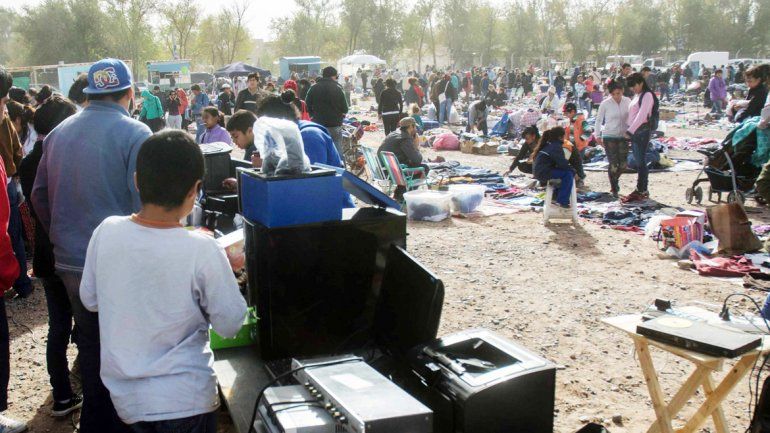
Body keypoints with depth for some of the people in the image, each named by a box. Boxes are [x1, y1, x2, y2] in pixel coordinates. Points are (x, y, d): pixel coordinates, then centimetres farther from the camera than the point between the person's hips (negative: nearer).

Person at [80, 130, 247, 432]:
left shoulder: (106, 232, -12)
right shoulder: (202, 251, -23)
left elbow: (90, 301, 3)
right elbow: (230, 325, -13)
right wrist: (225, 270, 0)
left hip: (124, 396, 4)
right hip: (184, 402, -4)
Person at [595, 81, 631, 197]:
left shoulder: (627, 101, -1)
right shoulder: (605, 103, -10)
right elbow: (599, 119, -1)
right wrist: (598, 135, -2)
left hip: (623, 136, 3)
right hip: (609, 137, -3)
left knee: (623, 164, 6)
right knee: (613, 164, -3)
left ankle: (615, 179, 36)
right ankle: (614, 189, 12)